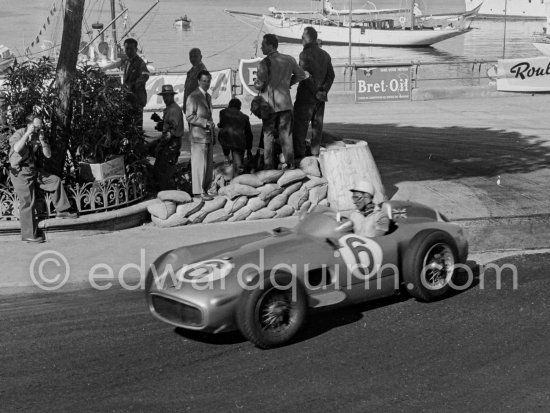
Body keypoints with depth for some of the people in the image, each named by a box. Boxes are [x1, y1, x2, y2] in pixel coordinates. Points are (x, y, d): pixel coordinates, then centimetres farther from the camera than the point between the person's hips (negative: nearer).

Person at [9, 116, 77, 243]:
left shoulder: (38, 136, 4)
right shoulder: (19, 134, -13)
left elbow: (48, 155, -1)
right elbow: (17, 149, -35)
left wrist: (42, 140, -14)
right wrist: (27, 134, -29)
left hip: (33, 170, 7)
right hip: (20, 173, -7)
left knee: (55, 180, 6)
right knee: (27, 203, -6)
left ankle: (62, 210, 17)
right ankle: (29, 235, 0)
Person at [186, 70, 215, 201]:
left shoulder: (208, 96, 18)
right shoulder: (193, 97, -8)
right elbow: (189, 117, -13)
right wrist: (205, 122, -21)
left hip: (208, 136, 8)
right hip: (198, 136, -8)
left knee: (209, 164, 7)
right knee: (199, 164, -7)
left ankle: (205, 189, 12)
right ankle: (198, 191, -3)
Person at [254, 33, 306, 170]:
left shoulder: (265, 62, -13)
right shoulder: (289, 59, 4)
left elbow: (260, 84, -16)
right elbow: (301, 75, 15)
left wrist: (256, 84, 6)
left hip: (270, 102, -4)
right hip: (285, 102, 4)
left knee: (268, 134, 6)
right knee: (286, 132, 10)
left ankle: (268, 164, 6)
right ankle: (289, 162, 9)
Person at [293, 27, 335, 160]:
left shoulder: (305, 54, -11)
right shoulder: (325, 55, 10)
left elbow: (306, 75, -19)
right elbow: (331, 75, 3)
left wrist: (316, 92, -13)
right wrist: (323, 90, -5)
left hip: (307, 95, -6)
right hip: (320, 98, 6)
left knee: (300, 124, -2)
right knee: (317, 125, 10)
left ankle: (298, 154, -5)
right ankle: (315, 153, 12)